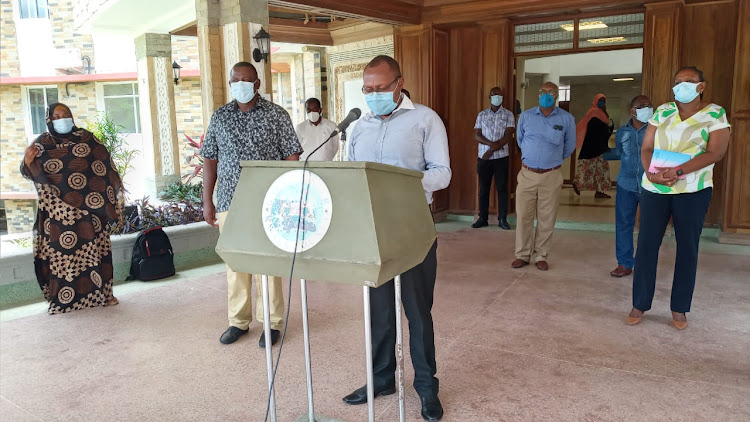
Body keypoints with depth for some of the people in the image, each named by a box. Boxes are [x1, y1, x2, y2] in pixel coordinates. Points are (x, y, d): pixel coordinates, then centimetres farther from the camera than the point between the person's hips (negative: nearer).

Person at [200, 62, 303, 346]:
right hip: (229, 202, 3)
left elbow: (291, 157, 1)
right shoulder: (220, 117, 11)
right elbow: (210, 160, 13)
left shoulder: (276, 115, 2)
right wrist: (207, 200, 9)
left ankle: (271, 322, 15)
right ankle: (238, 320, 23)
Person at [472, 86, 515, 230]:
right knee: (483, 188, 6)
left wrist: (491, 150, -14)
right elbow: (477, 136, 1)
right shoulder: (482, 115, 9)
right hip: (484, 158, 2)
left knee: (502, 188, 0)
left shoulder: (508, 115, 2)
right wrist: (492, 143, -15)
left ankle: (502, 219, 7)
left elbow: (508, 136, -7)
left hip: (501, 157, -2)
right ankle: (483, 218, 13)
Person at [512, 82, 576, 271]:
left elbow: (569, 146, 13)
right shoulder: (526, 116, 2)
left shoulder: (566, 119, -1)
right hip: (527, 174, 1)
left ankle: (540, 256, 16)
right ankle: (523, 254, 13)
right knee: (523, 215, 2)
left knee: (546, 218, 4)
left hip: (551, 176, -1)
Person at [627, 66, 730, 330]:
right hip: (654, 189, 2)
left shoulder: (715, 114, 0)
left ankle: (680, 309, 16)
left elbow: (716, 152, -11)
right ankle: (640, 304, 10)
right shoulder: (662, 111, 8)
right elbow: (646, 148, 5)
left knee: (687, 247, 4)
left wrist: (678, 171, -23)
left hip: (693, 191, -2)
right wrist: (651, 172, -15)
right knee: (646, 244, 0)